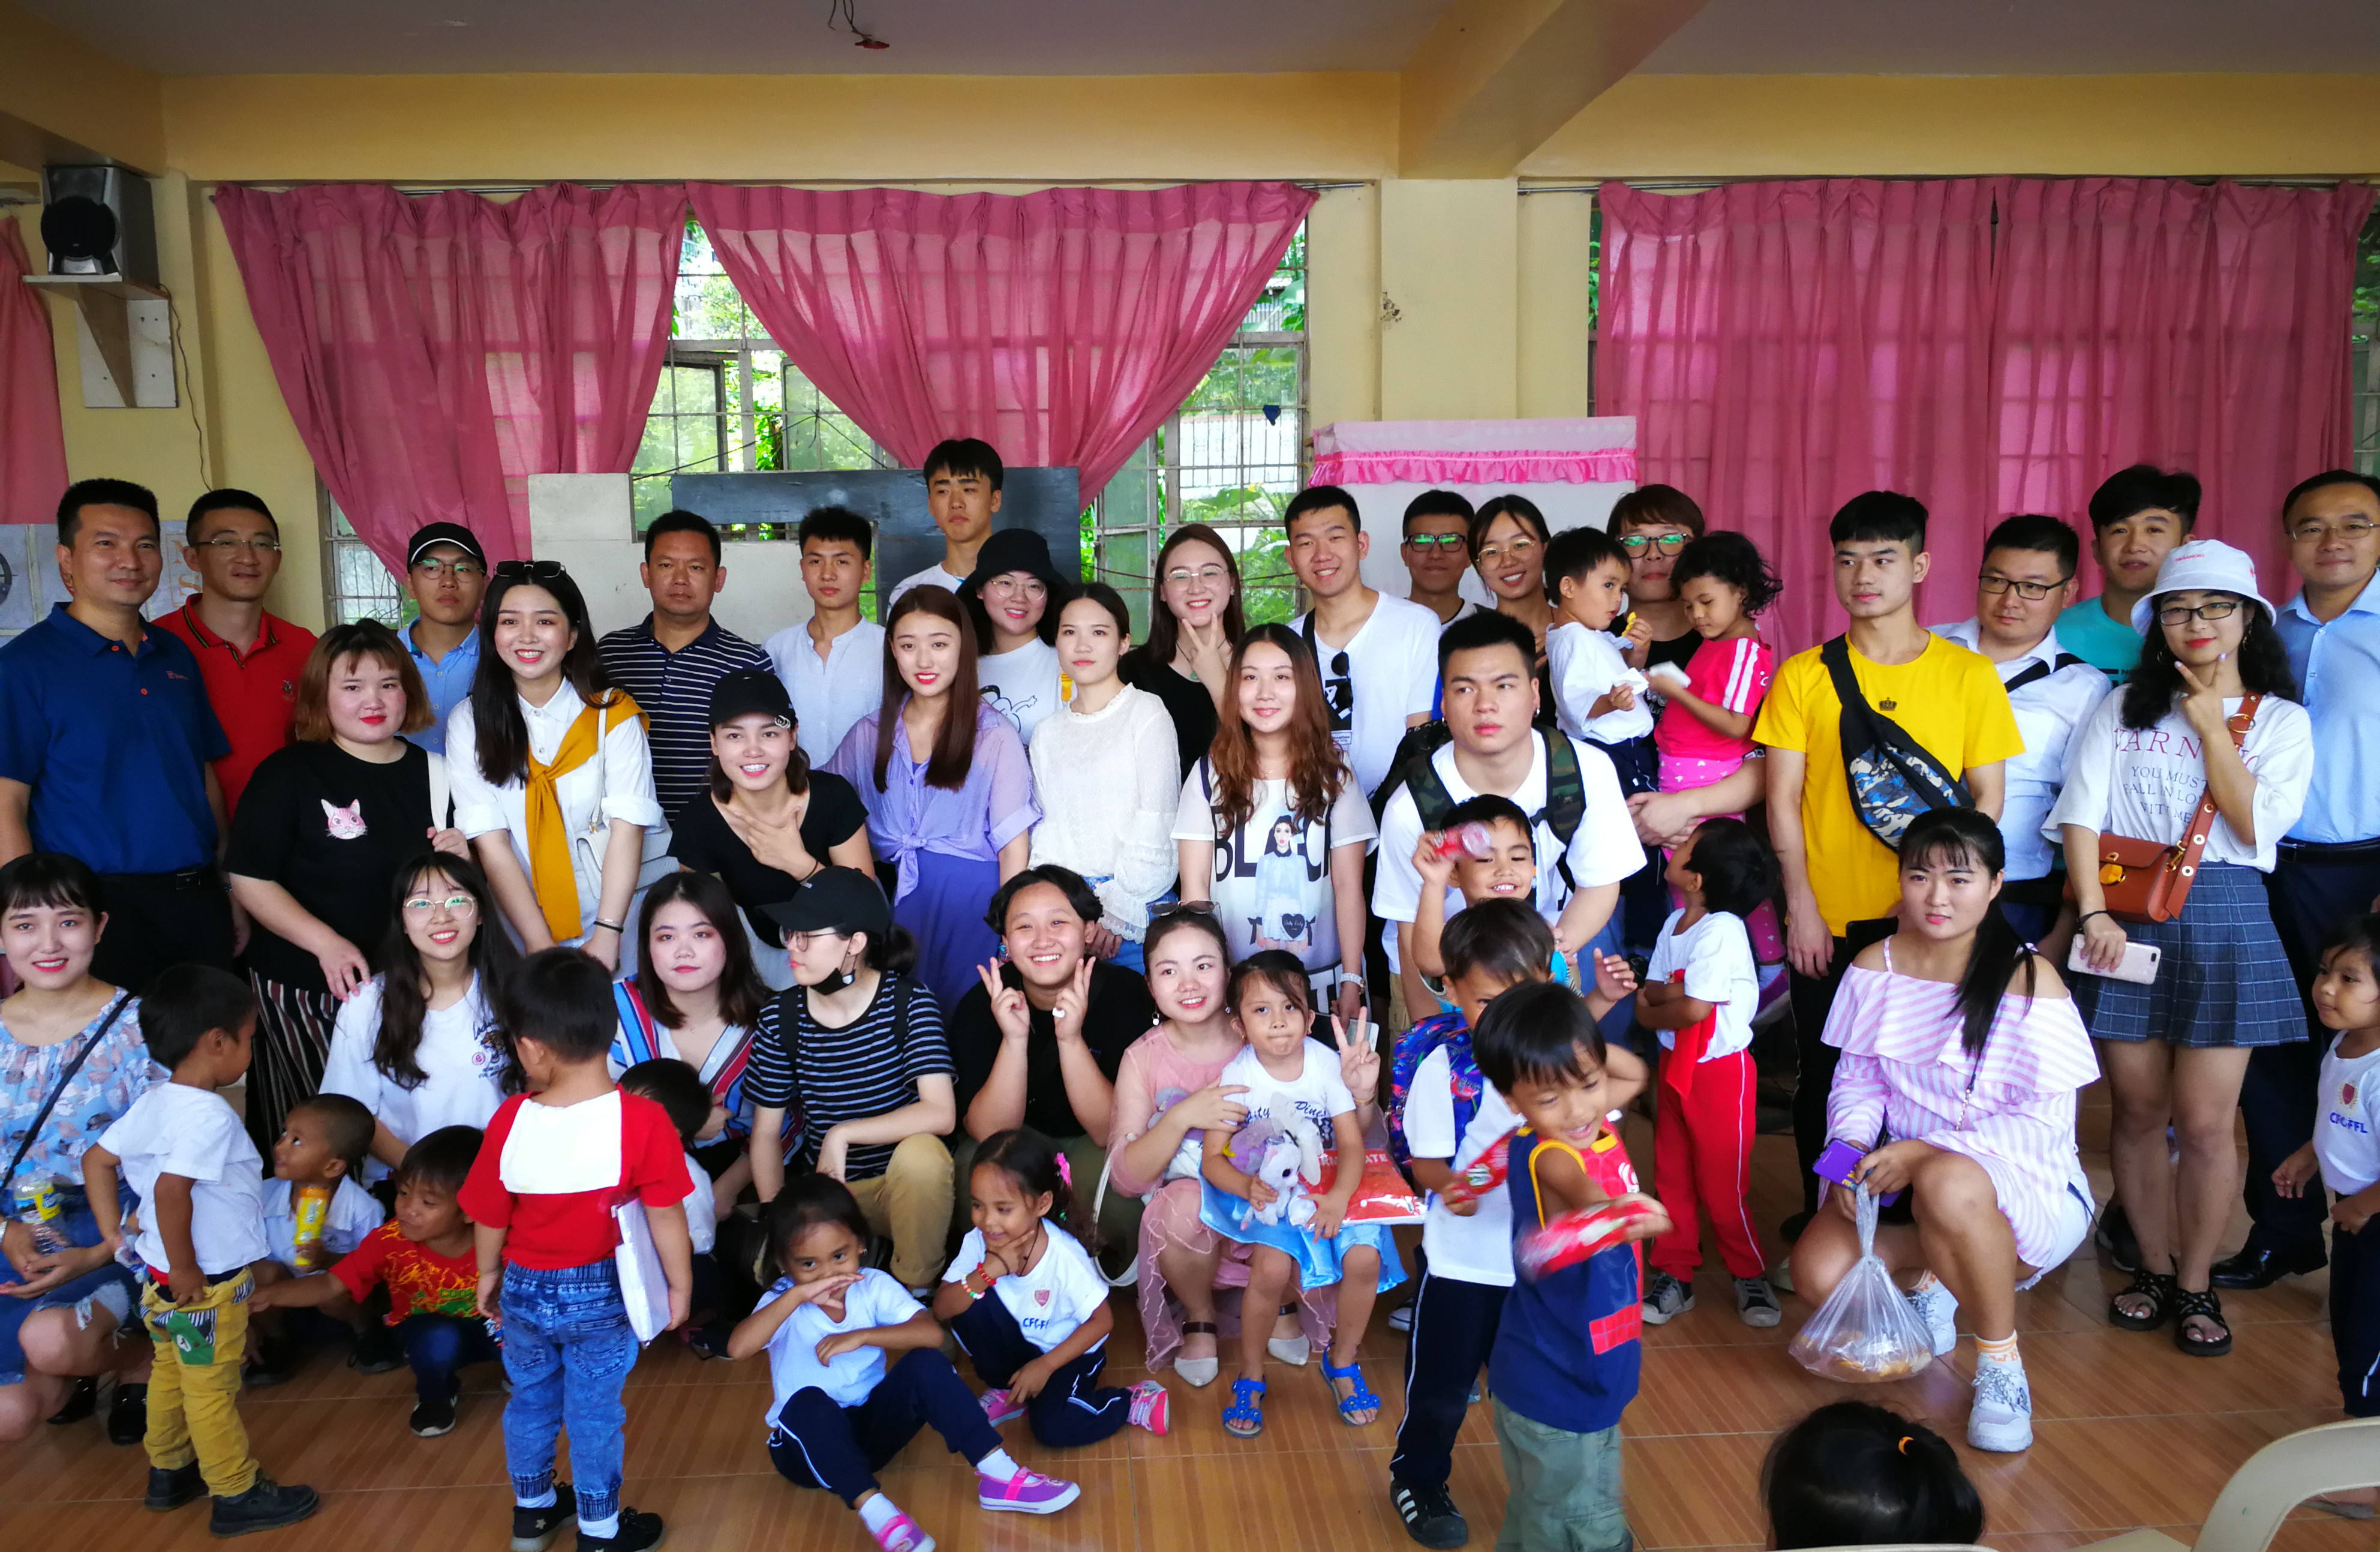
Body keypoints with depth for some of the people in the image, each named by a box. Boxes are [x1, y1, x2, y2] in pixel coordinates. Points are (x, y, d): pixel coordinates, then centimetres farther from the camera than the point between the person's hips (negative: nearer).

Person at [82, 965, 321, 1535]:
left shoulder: (153, 1103, 2)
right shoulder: (210, 1115, -27)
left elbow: (96, 1160, 10)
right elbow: (170, 1190, -34)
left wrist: (113, 1233, 12)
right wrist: (185, 1270, -25)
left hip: (160, 1279, 9)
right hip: (206, 1288, -9)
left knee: (170, 1376, 23)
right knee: (212, 1390, 4)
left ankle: (169, 1473, 39)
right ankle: (237, 1495, 17)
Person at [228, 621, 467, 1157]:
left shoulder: (434, 773, 8)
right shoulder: (290, 772, -4)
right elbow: (248, 879, -8)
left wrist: (460, 861, -6)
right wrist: (326, 942, -19)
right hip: (303, 993, -3)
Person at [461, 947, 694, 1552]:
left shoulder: (511, 1119, -17)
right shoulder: (642, 1120, -24)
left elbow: (489, 1216, -4)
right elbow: (666, 1215, -18)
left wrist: (489, 1275, 15)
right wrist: (680, 1285, -3)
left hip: (524, 1290, 3)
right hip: (600, 1294, -2)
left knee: (530, 1400, 24)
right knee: (594, 1412, 13)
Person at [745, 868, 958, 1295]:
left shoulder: (908, 1002, -14)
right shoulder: (781, 1017, -4)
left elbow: (941, 1113, -26)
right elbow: (766, 1132, 1)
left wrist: (843, 1134, -27)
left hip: (906, 1186, -2)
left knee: (922, 1152, -36)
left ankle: (916, 1291, -11)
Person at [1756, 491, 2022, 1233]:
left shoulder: (1969, 675, 2)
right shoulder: (1803, 676, 2)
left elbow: (1988, 796, 3)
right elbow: (1783, 799, 0)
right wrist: (1802, 908, -7)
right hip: (1829, 922, 0)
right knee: (1823, 1081, 9)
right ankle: (1822, 1222, 27)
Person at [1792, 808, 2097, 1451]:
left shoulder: (2030, 979, -14)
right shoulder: (1877, 966, 1)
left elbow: (2044, 1121, -15)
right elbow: (1857, 1079, 7)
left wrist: (1924, 1153, -26)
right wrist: (1853, 1147, -15)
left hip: (2027, 1188, -4)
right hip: (1908, 1177, 4)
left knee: (1948, 1184, -40)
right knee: (1818, 1273, -22)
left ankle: (2001, 1364, -13)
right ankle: (1938, 1274, 15)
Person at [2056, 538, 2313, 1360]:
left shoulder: (2281, 720, 7)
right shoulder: (2123, 709, 8)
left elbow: (2257, 824, -7)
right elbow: (2081, 814, 0)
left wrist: (2211, 728, -5)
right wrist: (2094, 914, -11)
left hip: (2224, 922, -1)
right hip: (2126, 919, 1)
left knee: (2204, 1121, 1)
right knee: (2140, 1112, 8)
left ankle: (2196, 1282, 18)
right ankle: (2154, 1268, 24)